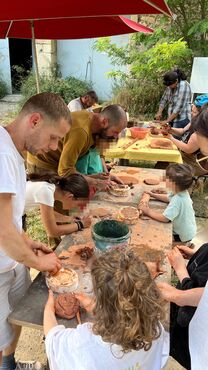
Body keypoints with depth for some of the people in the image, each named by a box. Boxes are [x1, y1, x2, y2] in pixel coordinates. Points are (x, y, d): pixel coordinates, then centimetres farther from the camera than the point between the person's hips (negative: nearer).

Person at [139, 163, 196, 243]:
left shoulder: (177, 200, -36)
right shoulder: (181, 192, -7)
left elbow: (165, 218, -37)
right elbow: (168, 198, 13)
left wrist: (148, 212, -26)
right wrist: (153, 195, 5)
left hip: (183, 235, -8)